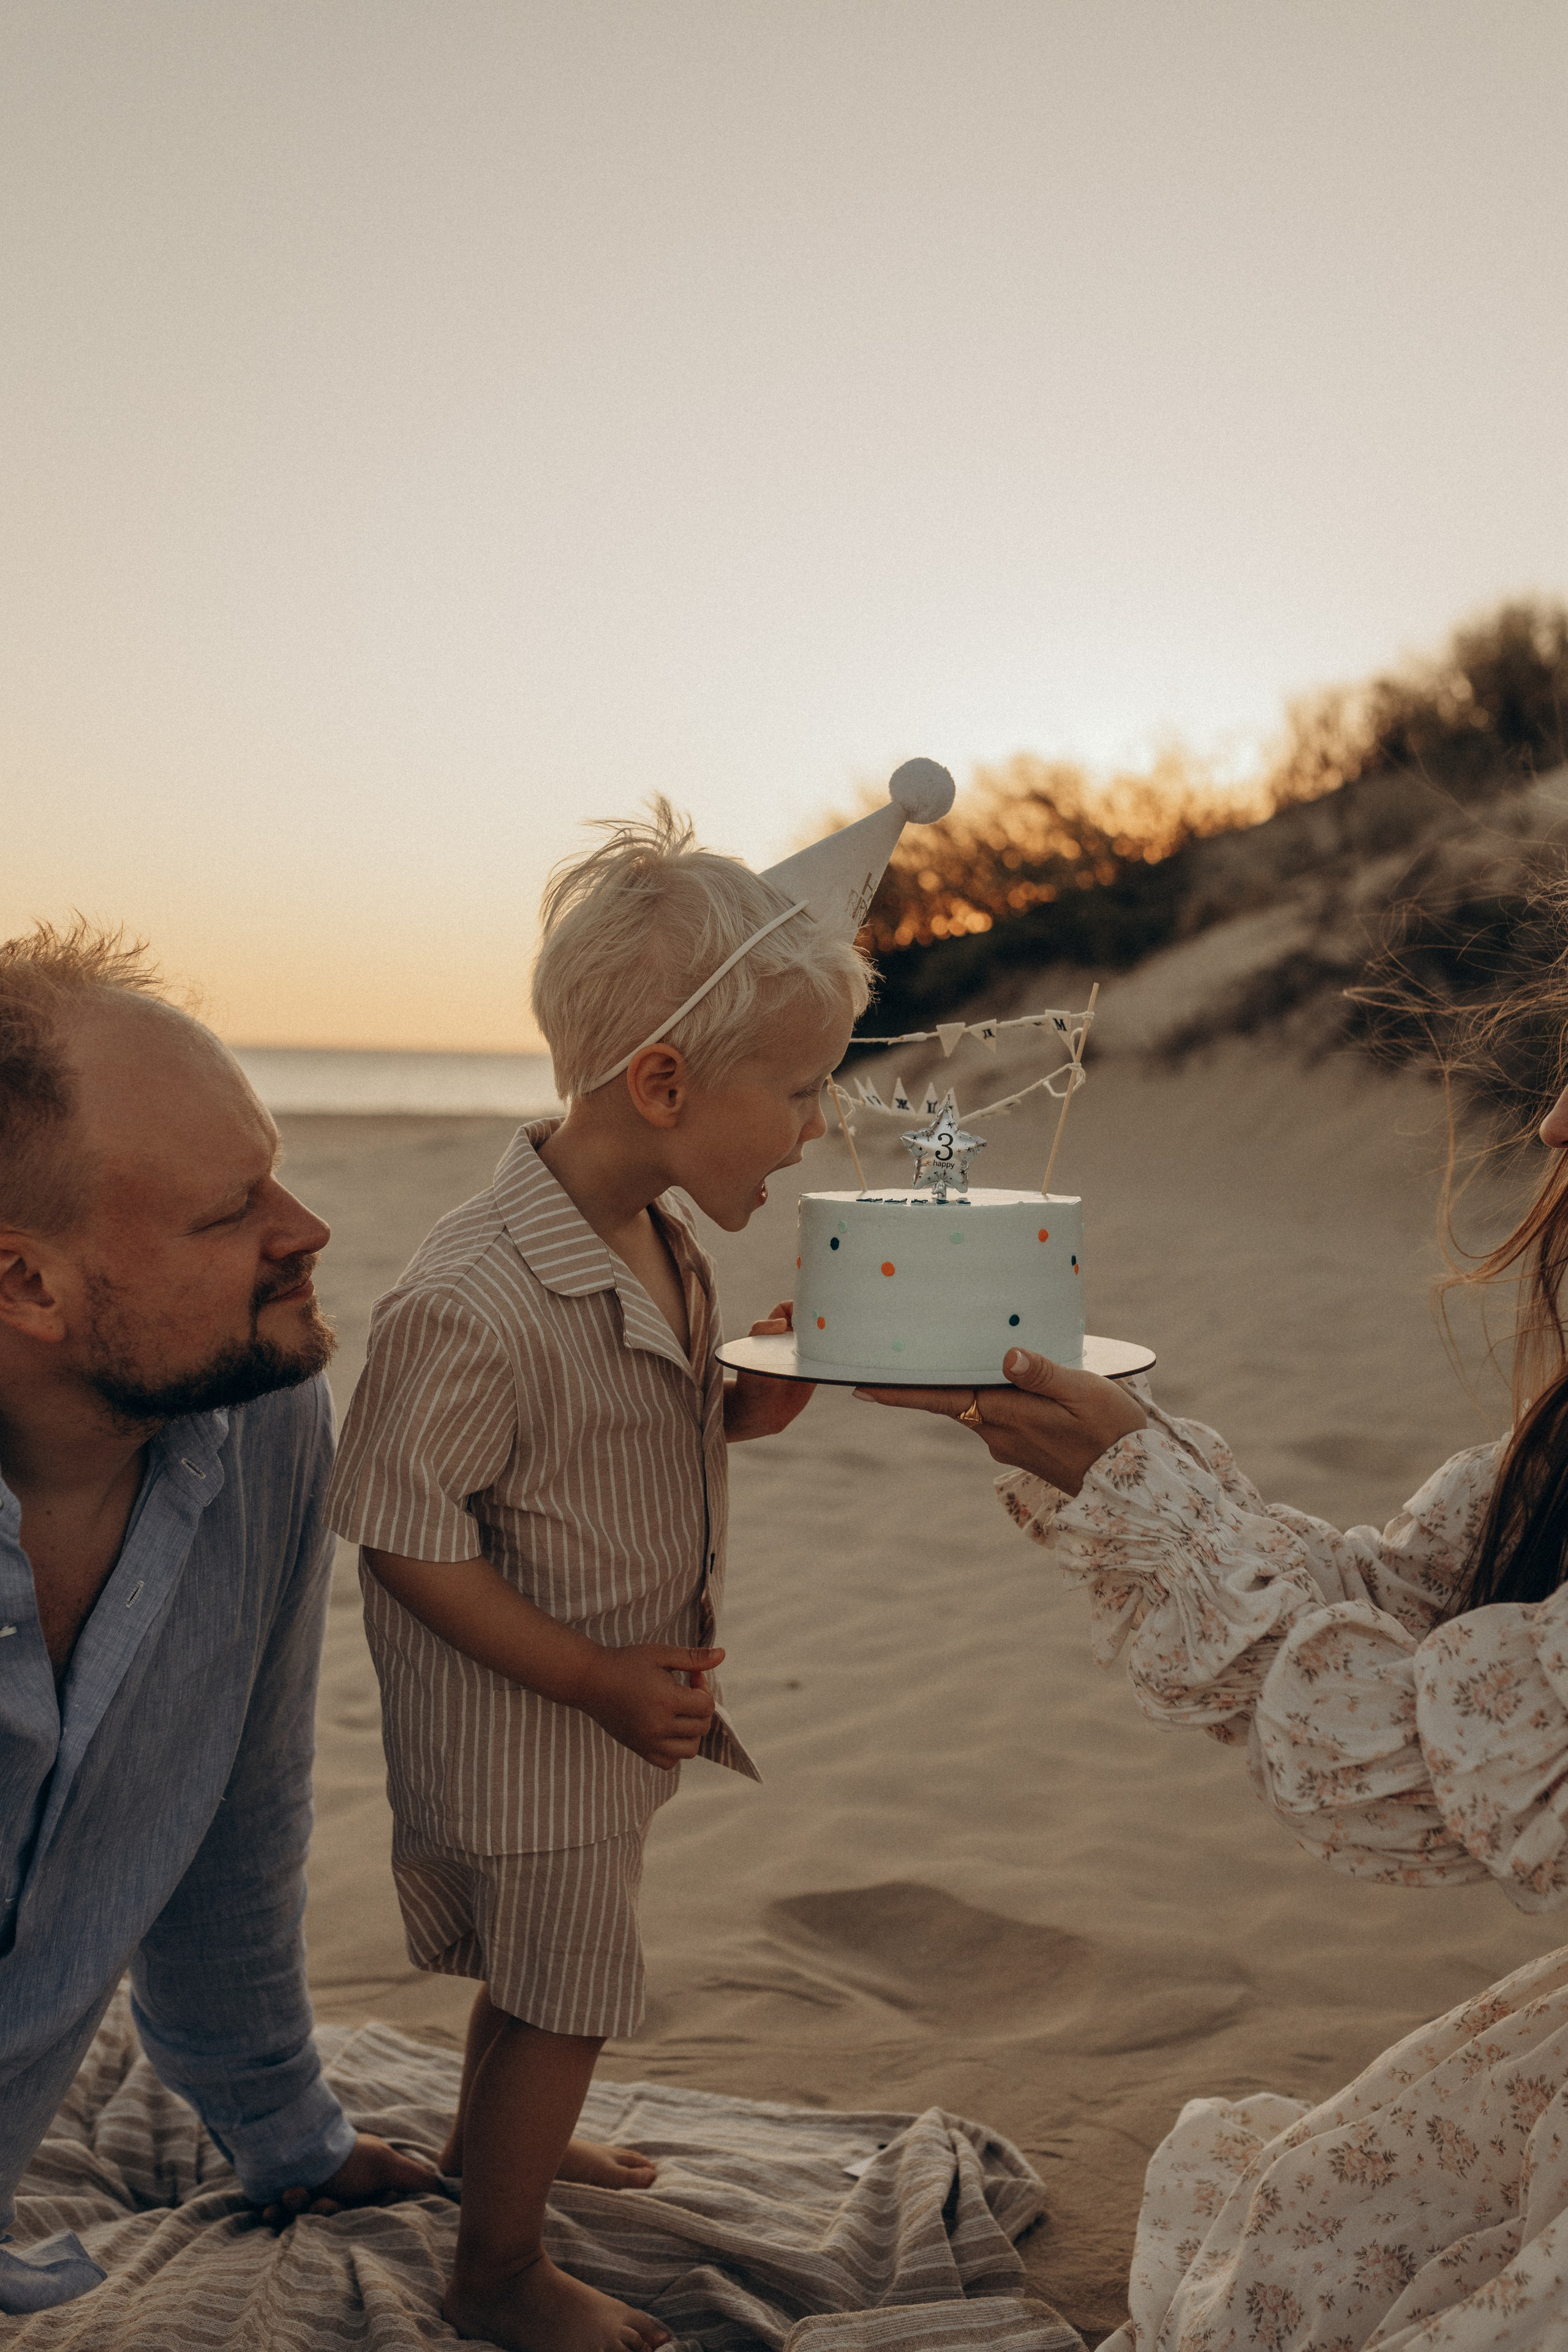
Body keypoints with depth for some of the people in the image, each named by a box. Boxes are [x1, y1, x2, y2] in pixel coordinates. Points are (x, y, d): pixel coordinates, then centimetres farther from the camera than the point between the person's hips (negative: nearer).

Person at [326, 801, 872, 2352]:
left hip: (625, 1700, 8)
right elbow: (405, 1536, -25)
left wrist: (767, 1393, -11)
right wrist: (593, 1678, -22)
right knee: (566, 1996, 10)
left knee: (538, 1964, 28)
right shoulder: (475, 1302, -33)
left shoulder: (665, 1243, -4)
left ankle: (489, 2140, 55)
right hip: (524, 1725, -8)